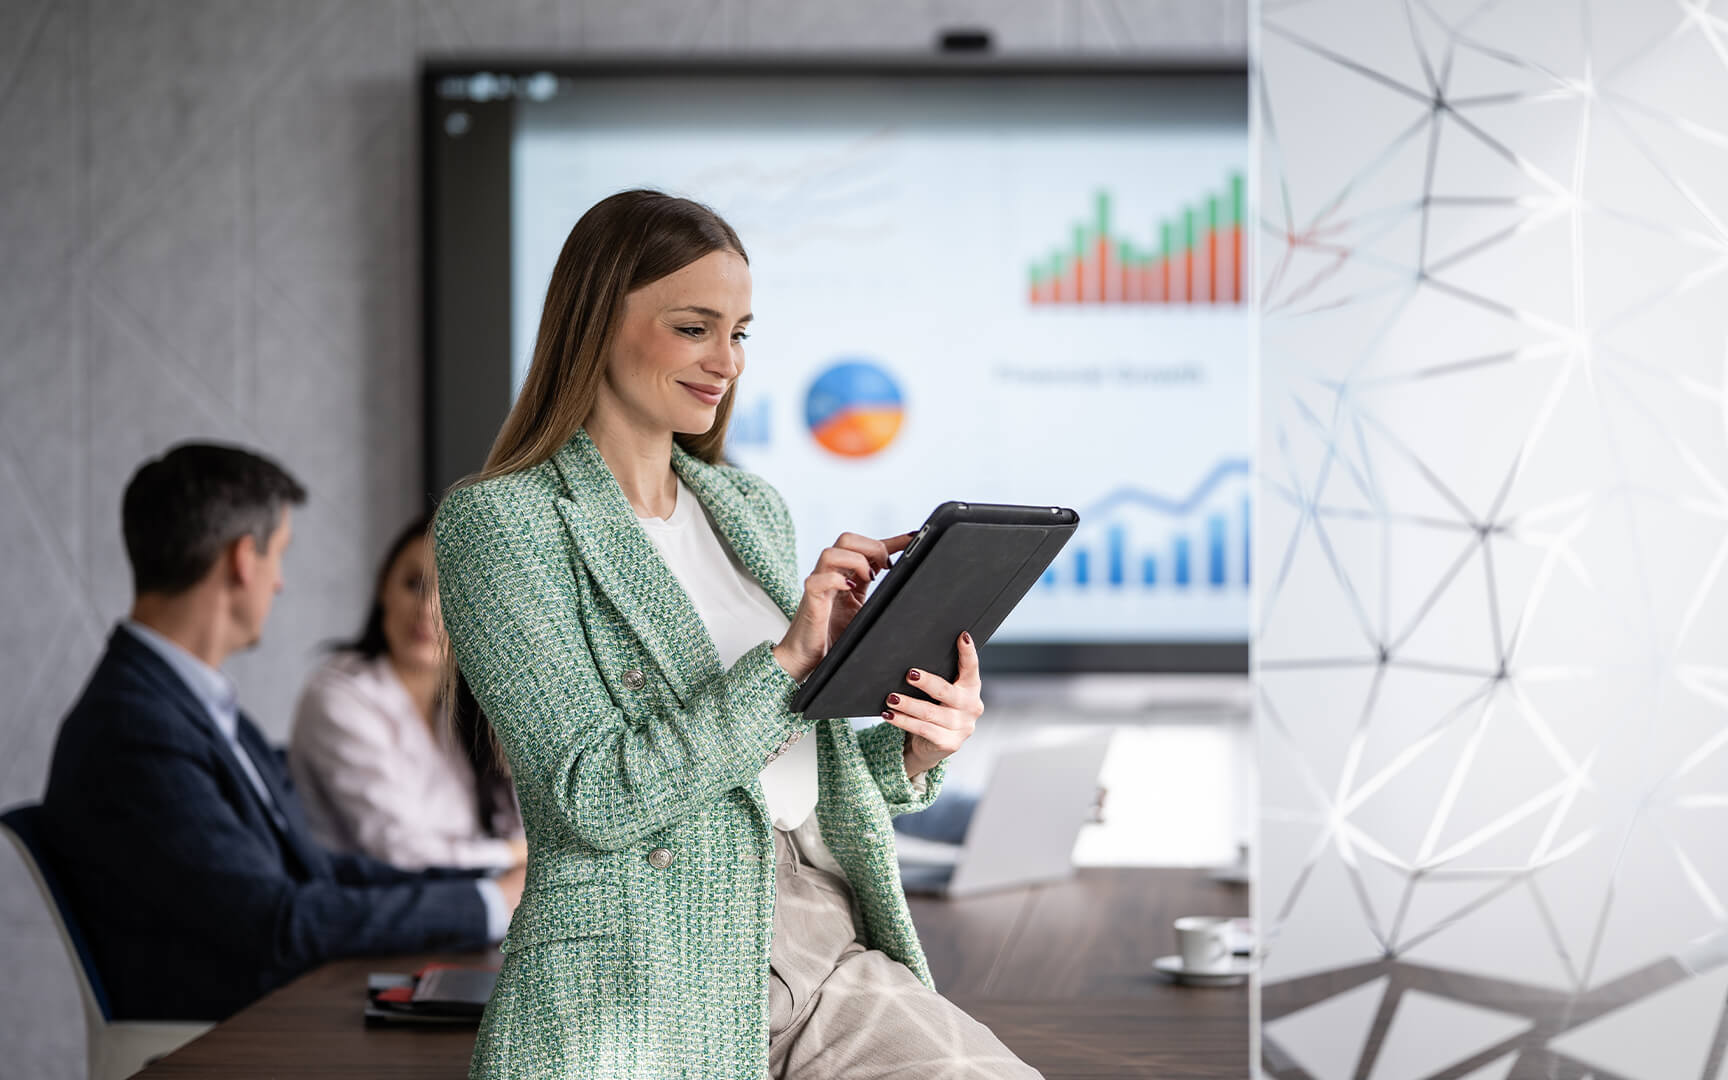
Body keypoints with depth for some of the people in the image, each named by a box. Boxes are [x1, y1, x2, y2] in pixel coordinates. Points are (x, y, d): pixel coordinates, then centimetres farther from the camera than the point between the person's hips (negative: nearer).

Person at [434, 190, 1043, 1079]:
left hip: (833, 954, 6)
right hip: (644, 988, -6)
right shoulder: (500, 520, -3)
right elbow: (596, 797, -13)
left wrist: (911, 755, 2)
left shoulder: (752, 509, 17)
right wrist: (788, 660, -18)